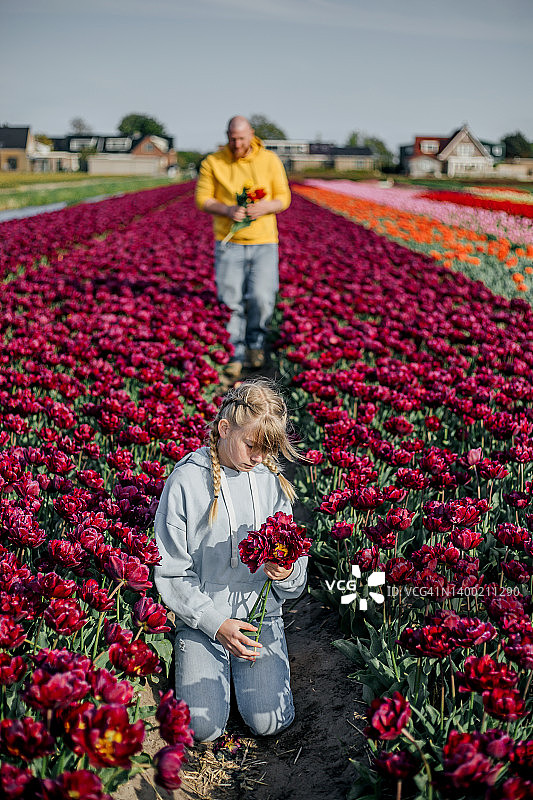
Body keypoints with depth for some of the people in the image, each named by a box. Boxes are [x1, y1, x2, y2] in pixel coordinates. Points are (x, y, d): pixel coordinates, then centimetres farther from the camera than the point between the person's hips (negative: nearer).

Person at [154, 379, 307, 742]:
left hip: (261, 614, 2)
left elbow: (297, 565, 6)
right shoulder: (186, 481, -9)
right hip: (202, 617, -1)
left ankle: (264, 667, 16)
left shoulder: (271, 481, 1)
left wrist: (286, 573, -18)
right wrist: (216, 624, -14)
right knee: (203, 726, -16)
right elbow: (171, 573, -6)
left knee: (268, 722, -16)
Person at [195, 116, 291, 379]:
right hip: (229, 243, 0)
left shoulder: (270, 160, 4)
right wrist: (227, 210, -16)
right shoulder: (212, 162, 2)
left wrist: (265, 207, -15)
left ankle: (255, 342, 18)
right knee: (231, 301, -3)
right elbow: (202, 199, 2)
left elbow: (283, 198, 7)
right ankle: (234, 356, 10)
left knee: (261, 298, -10)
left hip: (264, 242, 0)